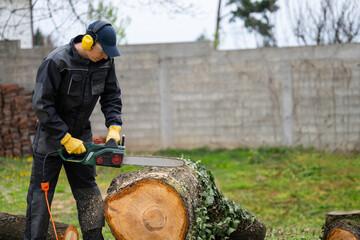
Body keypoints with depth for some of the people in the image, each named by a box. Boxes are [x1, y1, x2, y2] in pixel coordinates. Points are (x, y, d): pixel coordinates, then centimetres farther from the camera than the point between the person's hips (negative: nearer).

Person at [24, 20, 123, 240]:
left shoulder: (105, 61, -6)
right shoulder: (56, 61, -24)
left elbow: (112, 96, 4)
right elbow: (42, 104, -22)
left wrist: (114, 127, -11)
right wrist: (66, 139, -21)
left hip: (80, 138, 5)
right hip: (51, 138, -5)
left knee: (88, 193, 6)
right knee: (40, 196, 1)